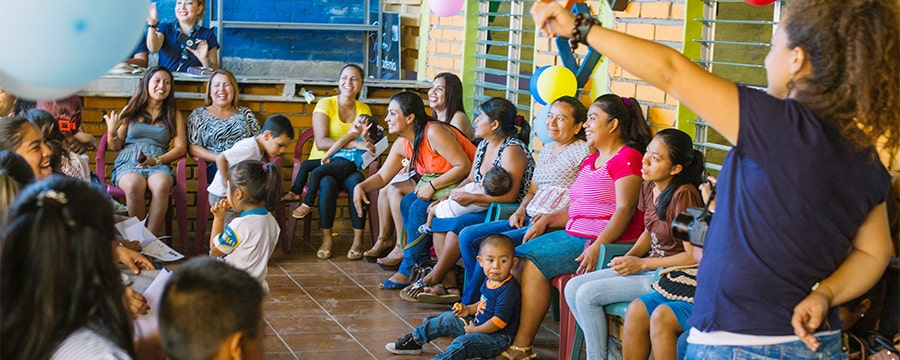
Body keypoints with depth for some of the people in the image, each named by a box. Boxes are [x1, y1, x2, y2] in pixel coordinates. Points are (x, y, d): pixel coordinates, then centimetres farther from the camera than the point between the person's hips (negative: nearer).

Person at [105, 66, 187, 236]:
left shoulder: (174, 115, 17)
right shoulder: (130, 111, 16)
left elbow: (181, 147, 7)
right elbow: (116, 146, 15)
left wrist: (156, 160, -9)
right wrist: (112, 132, -7)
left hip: (158, 164, 0)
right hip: (128, 162, 0)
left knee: (161, 185, -38)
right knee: (134, 185, -38)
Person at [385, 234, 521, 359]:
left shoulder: (508, 290, -25)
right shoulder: (489, 282, 5)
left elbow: (499, 321, -26)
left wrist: (474, 330, -16)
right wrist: (469, 310, 6)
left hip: (497, 337, -10)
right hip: (477, 325, 10)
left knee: (462, 343, -31)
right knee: (448, 319, 14)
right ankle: (414, 340, 25)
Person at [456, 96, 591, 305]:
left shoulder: (582, 152, -8)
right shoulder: (547, 149, 19)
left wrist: (548, 219, -19)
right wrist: (521, 210, 7)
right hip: (528, 220, 10)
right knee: (468, 236, -1)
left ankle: (468, 305, -7)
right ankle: (478, 300, 0)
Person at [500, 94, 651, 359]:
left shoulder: (627, 158, -9)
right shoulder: (591, 161, 22)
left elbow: (625, 209, -19)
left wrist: (597, 247, -29)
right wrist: (546, 220, 8)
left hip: (605, 241, -10)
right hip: (573, 234, 10)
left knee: (533, 263, -22)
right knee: (515, 256, -3)